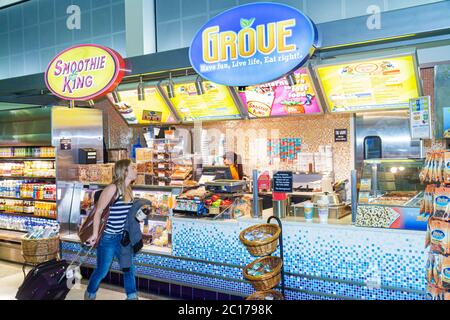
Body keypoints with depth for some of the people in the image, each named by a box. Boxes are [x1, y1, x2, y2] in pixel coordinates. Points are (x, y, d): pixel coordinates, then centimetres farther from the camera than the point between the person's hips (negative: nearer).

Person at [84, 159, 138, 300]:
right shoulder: (113, 188, -19)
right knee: (102, 271, 8)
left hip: (122, 237, 7)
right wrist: (95, 234, -16)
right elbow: (98, 211, -15)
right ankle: (90, 295, 33)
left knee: (129, 268, 12)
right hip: (108, 237, -7)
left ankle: (132, 296, 27)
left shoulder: (128, 190, 4)